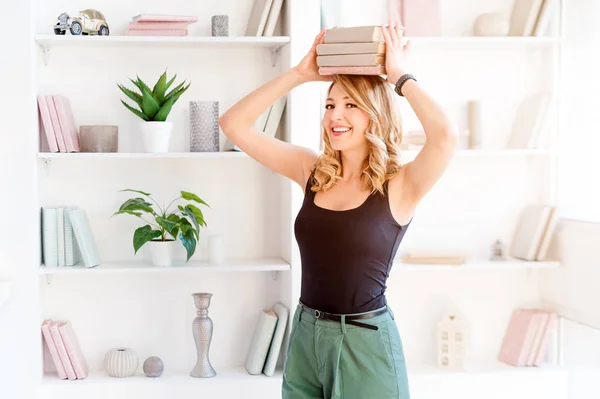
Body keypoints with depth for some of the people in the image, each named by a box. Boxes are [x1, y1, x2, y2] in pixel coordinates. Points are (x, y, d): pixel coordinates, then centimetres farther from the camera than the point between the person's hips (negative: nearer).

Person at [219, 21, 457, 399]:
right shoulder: (311, 170, 2)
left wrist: (400, 76, -16)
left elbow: (446, 136, -30)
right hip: (305, 334, 4)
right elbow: (234, 125, 1)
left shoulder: (400, 185, -11)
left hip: (366, 341, -4)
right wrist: (301, 73, -3)